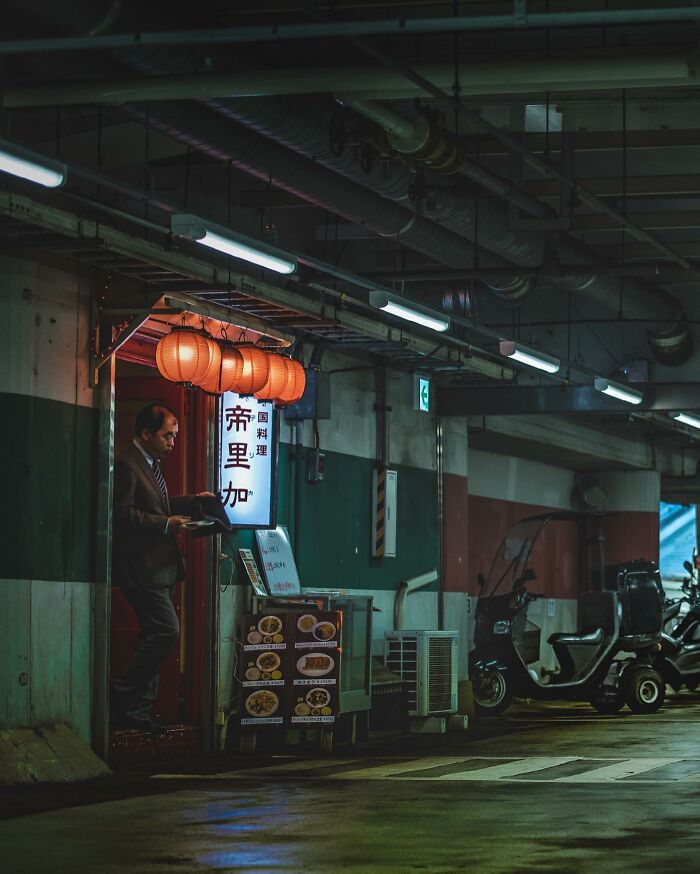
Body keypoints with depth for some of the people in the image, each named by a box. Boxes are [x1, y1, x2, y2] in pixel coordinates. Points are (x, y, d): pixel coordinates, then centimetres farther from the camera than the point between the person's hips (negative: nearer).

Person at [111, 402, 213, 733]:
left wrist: (191, 501, 15)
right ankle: (124, 695, -5)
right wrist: (166, 524, -21)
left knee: (154, 635, 10)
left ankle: (136, 711, 14)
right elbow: (122, 513, -21)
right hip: (141, 568, -11)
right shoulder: (126, 465, -14)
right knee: (167, 630, -14)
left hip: (158, 566, 11)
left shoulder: (150, 464, 18)